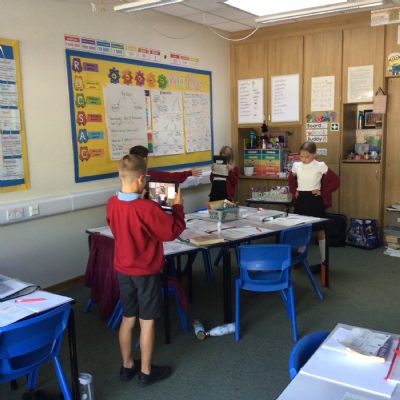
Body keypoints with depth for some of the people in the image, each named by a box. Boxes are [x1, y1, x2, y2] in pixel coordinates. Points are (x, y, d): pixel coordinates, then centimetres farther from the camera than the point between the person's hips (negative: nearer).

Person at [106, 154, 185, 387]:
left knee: (128, 319, 18)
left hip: (123, 270, 6)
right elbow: (174, 231, -17)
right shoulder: (147, 208, -25)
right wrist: (177, 206, -4)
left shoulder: (112, 204, -5)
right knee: (147, 321, 8)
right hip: (146, 272, -6)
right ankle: (146, 372, 21)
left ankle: (127, 366, 32)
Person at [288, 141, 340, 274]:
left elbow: (335, 181, -6)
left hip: (315, 200, -4)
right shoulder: (296, 165, 3)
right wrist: (294, 191, 8)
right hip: (300, 200, 5)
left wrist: (323, 193, -8)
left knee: (319, 230, 3)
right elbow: (291, 180, 22)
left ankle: (324, 261, 11)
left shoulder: (320, 166, -10)